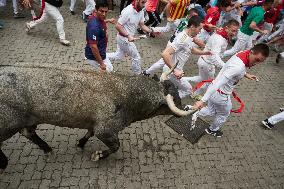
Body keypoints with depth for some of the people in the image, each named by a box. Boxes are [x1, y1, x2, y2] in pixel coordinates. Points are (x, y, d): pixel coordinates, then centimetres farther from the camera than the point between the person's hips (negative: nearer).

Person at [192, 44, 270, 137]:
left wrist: (245, 74, 14)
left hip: (214, 90, 8)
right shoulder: (239, 67, -32)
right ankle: (213, 130, 46)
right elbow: (218, 83, -38)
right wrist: (203, 100, -41)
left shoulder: (243, 53, -5)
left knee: (211, 111, 28)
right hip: (220, 95, -8)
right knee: (223, 114, 23)